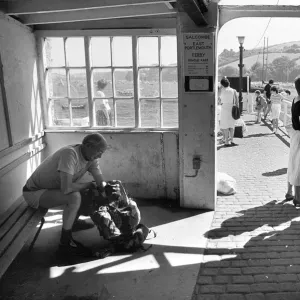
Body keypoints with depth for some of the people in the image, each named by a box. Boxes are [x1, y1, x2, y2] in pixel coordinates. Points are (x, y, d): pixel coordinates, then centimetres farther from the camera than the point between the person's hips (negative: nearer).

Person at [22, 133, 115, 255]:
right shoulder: (70, 154, -32)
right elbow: (66, 188, -40)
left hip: (51, 188, 8)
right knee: (74, 197, -29)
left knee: (88, 193, 7)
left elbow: (101, 183, -6)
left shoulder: (91, 158, -7)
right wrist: (89, 185, -23)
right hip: (34, 192, -8)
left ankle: (73, 222, 29)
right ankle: (65, 242, -12)